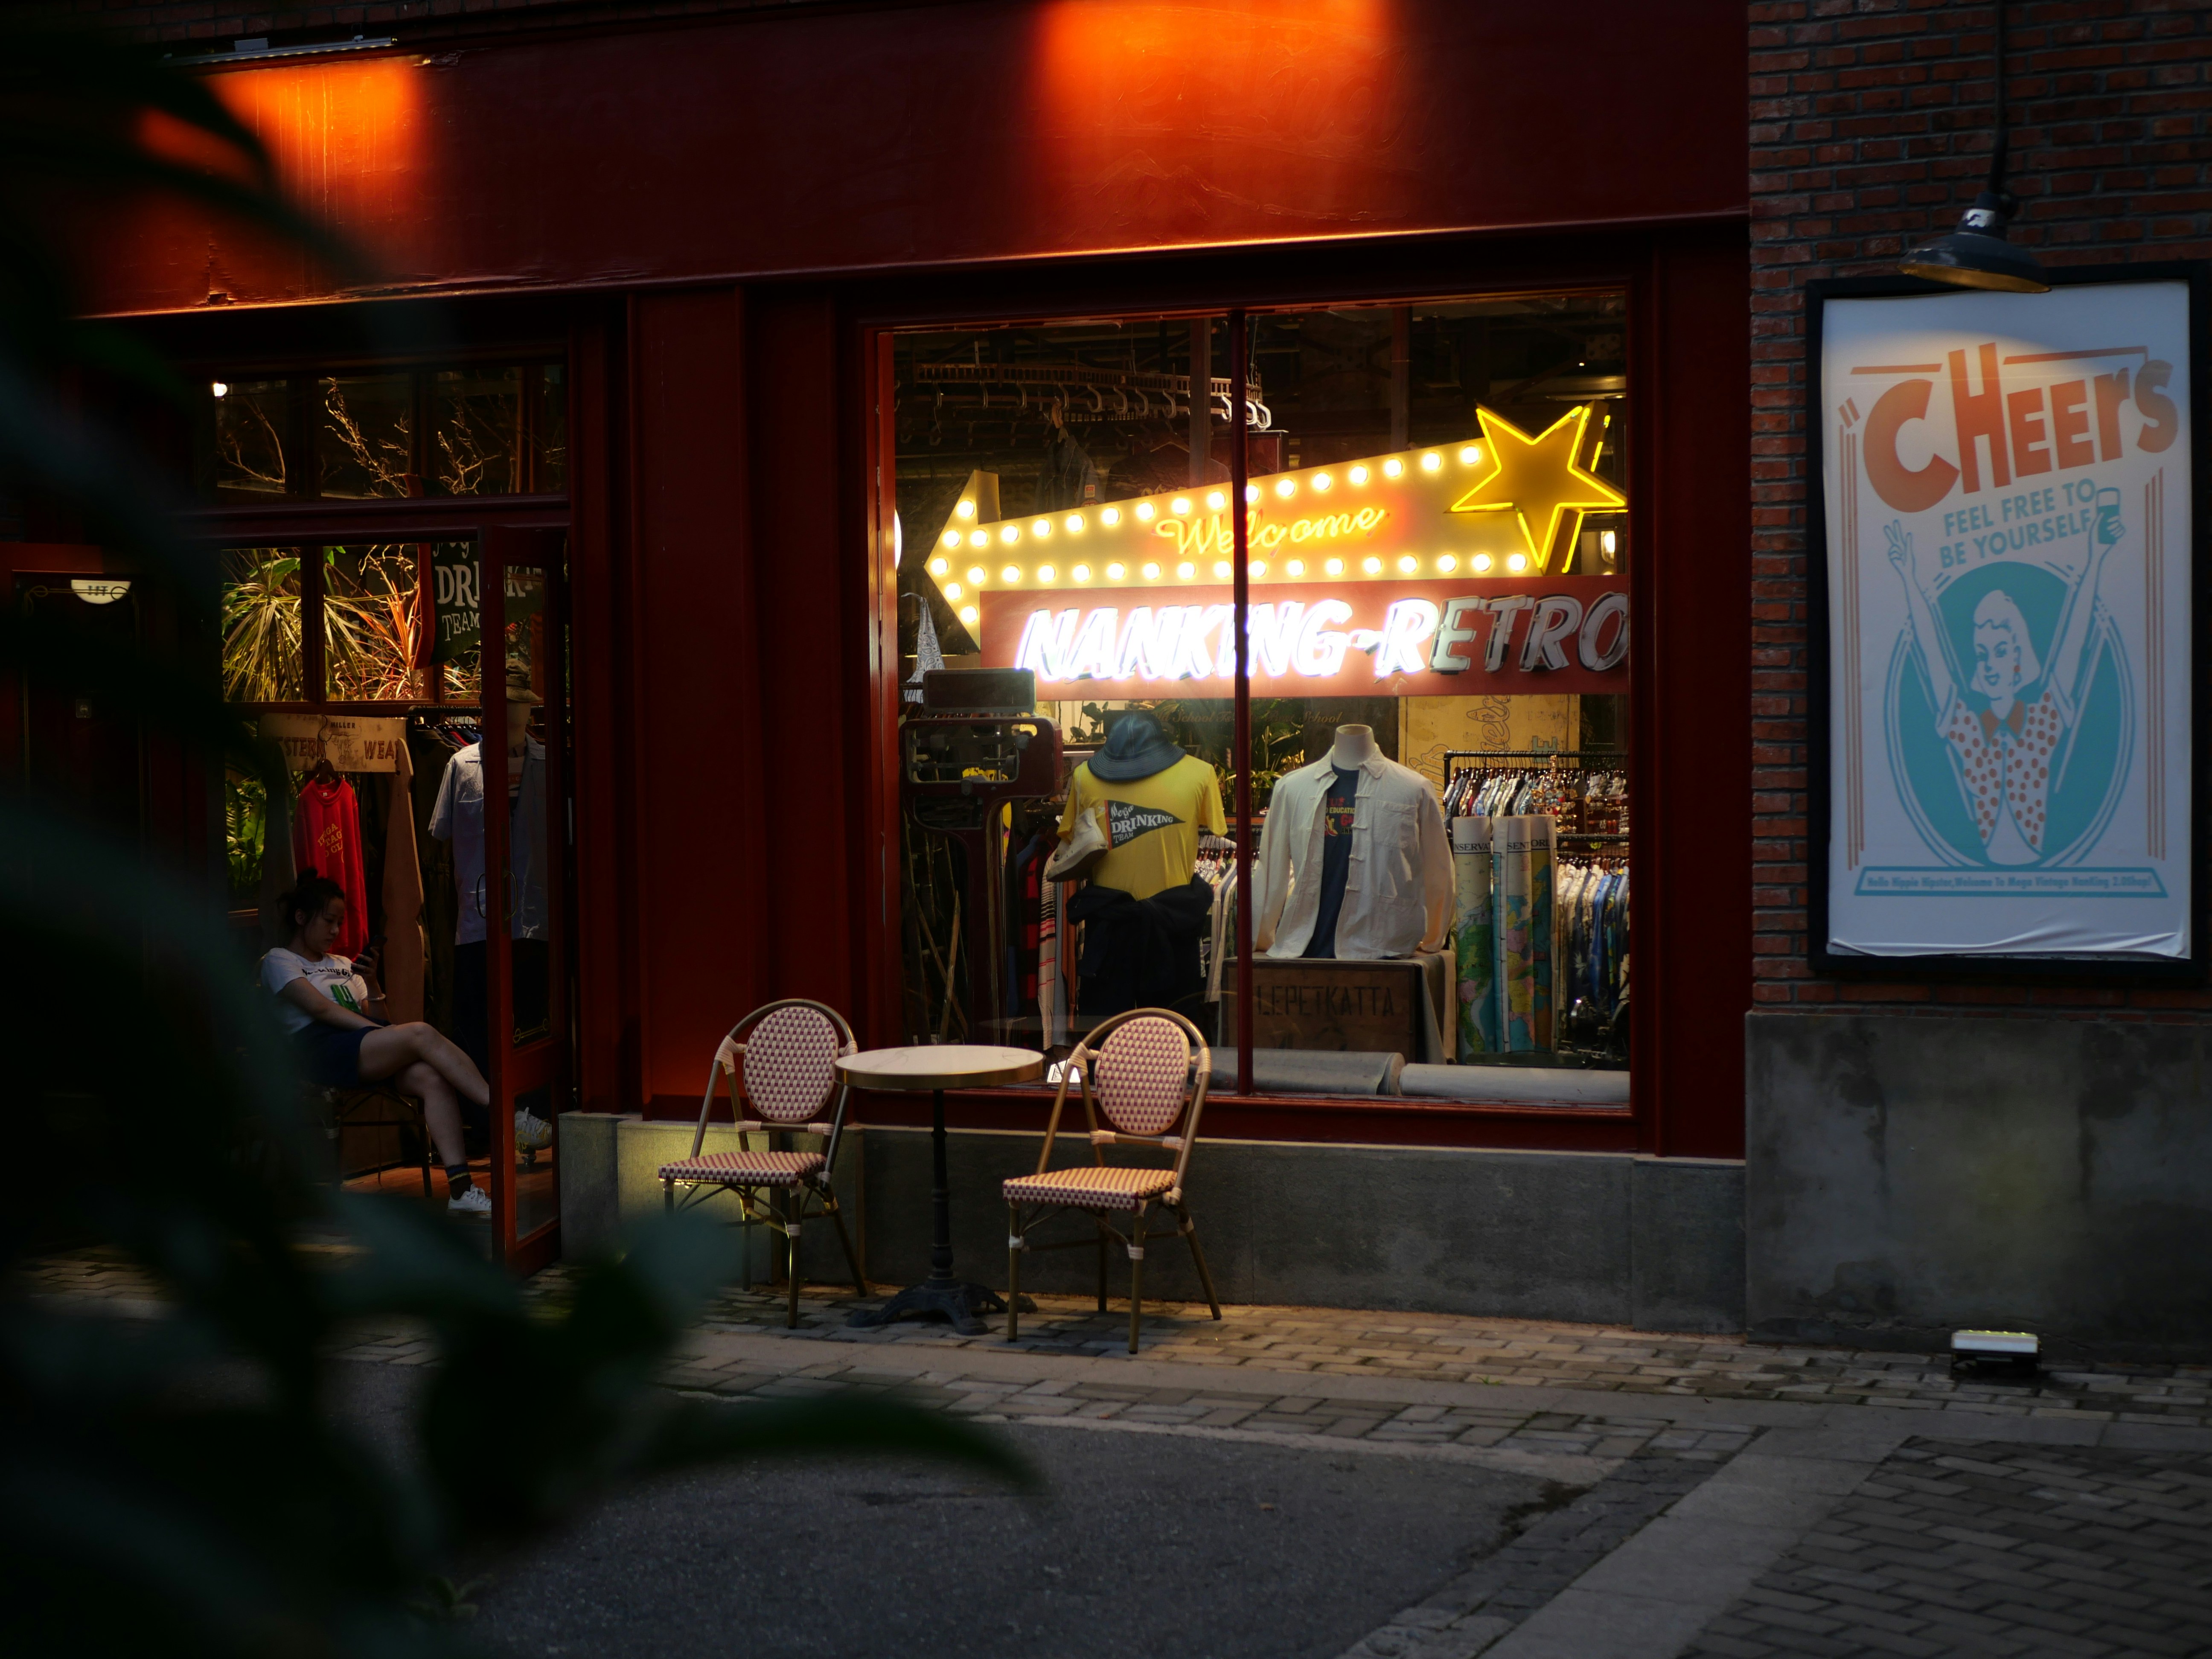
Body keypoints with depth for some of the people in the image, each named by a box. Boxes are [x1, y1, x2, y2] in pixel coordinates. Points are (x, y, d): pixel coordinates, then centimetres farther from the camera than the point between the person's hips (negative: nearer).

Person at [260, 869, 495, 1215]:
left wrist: (372, 983, 3)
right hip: (321, 1050, -7)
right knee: (421, 1034, -30)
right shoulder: (279, 962, 11)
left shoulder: (344, 965, 31)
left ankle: (460, 1188, -38)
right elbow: (320, 1008, -6)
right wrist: (376, 1030, -14)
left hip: (368, 1052, 7)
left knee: (433, 1078, -27)